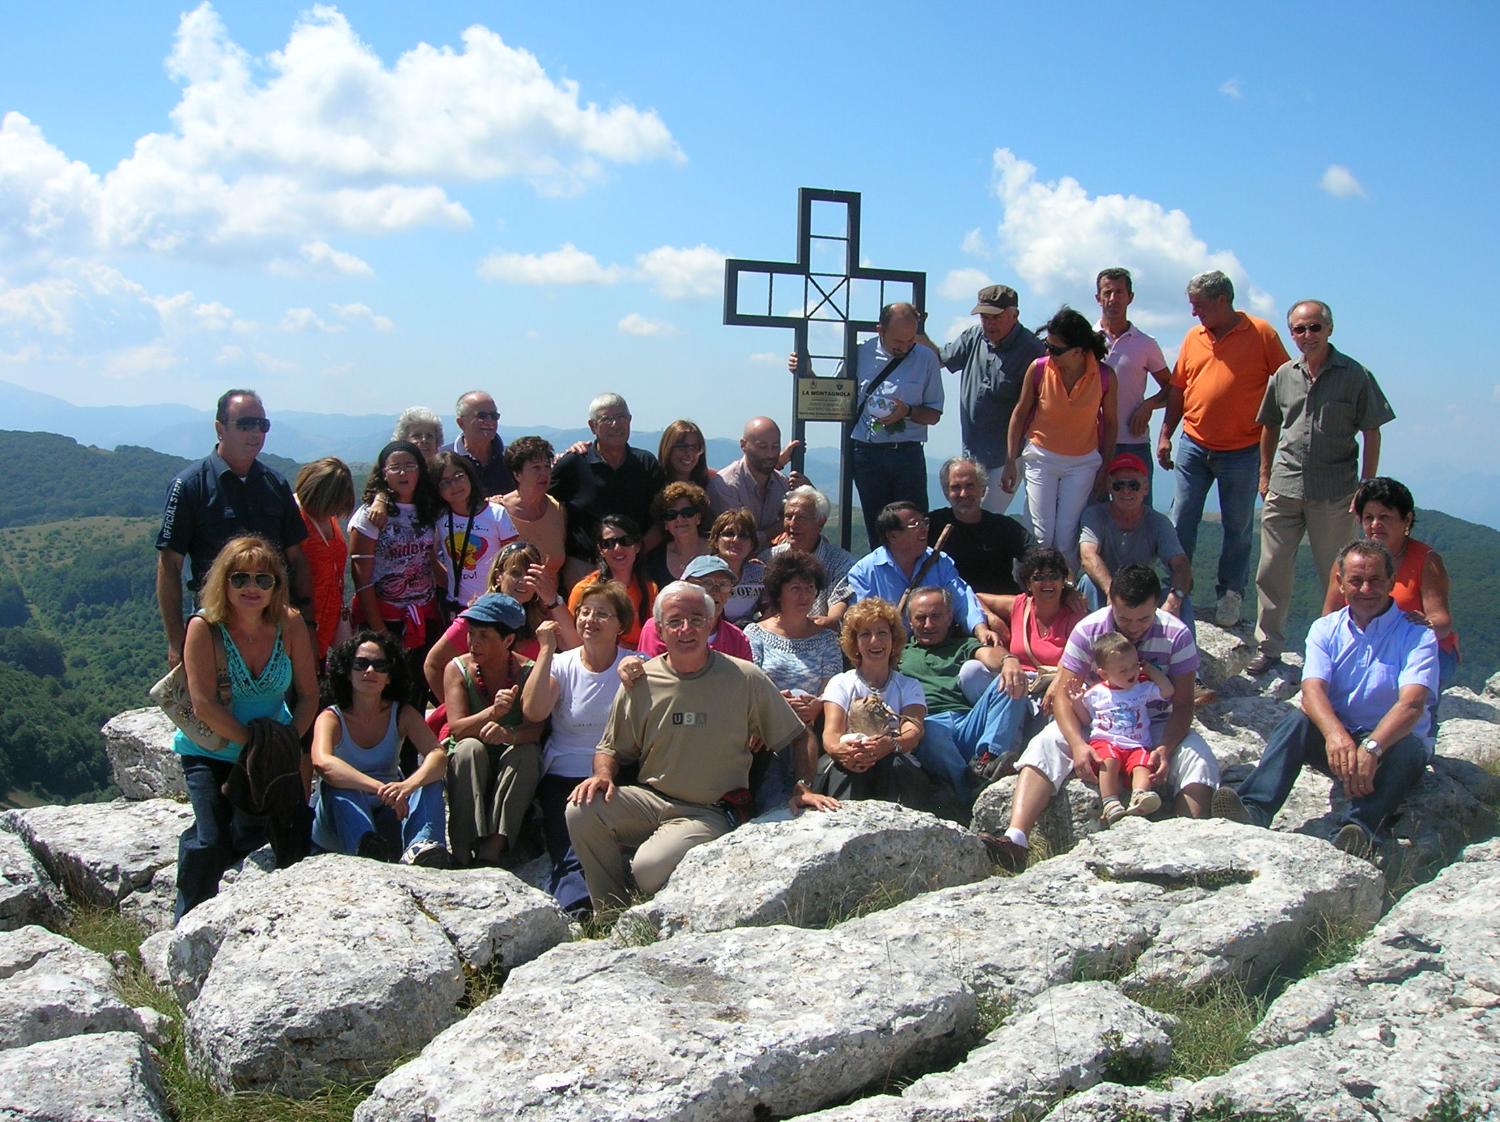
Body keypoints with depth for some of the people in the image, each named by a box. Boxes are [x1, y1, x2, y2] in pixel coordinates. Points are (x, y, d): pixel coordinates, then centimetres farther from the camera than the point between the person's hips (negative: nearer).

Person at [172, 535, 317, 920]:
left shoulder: (290, 624, -11)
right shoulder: (204, 627, -19)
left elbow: (309, 695, -4)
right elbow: (205, 705, -22)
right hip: (210, 751, -2)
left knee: (255, 837, -2)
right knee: (211, 841, -13)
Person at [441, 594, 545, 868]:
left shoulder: (528, 672, -7)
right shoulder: (458, 669, -5)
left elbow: (535, 729, -20)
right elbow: (457, 728, -17)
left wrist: (509, 734, -44)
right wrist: (493, 712, -37)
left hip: (514, 770, 0)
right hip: (467, 770, 0)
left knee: (527, 753, -31)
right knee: (470, 748, -31)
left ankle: (492, 851, -40)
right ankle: (463, 851, -40)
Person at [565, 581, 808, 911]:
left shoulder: (746, 679, -3)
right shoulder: (640, 683, 3)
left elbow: (794, 738, 4)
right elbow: (612, 747, 13)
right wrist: (603, 773, -9)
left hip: (710, 813, -3)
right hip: (649, 799, 3)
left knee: (649, 868, -30)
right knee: (582, 811, -23)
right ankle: (611, 918, -3)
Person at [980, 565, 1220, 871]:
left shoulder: (1176, 635, -11)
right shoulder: (1088, 630, -11)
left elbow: (1183, 704, -10)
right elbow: (1064, 691, -14)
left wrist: (1166, 748, -30)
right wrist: (1077, 743, -32)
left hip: (1156, 727, 1)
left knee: (1199, 759, -29)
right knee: (1044, 745, -27)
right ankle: (1015, 840, -44)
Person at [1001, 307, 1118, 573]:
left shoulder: (1105, 376, -12)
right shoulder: (1039, 368, -12)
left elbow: (1109, 423, 1)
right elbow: (1020, 414, 0)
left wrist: (1105, 470, 2)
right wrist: (1010, 462, 0)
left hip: (1083, 463, 0)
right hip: (1041, 458, 0)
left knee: (1067, 539, -3)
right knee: (1041, 537, -5)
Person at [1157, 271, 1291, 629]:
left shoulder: (1261, 334, -6)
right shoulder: (1193, 337, 7)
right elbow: (1178, 389, 13)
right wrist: (1165, 435, 8)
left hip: (1242, 451, -4)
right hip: (1193, 447, 4)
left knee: (1238, 527, 7)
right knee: (1181, 523, 5)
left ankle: (1231, 596, 19)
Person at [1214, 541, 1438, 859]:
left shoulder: (1417, 635, -7)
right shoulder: (1325, 629, 4)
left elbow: (1412, 703, -23)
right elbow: (1312, 691, -14)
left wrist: (1372, 748, -42)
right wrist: (1336, 734, -36)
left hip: (1392, 741, -2)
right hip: (1337, 740, 2)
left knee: (1407, 748, -35)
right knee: (1296, 721, -25)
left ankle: (1359, 832, -54)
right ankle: (1253, 812, -44)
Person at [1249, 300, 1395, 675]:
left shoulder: (1355, 376, -3)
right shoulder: (1283, 376, 7)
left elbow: (1372, 434, -2)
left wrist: (1367, 487, -6)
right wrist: (1265, 474, 16)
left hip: (1335, 494, -3)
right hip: (1284, 489, 3)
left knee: (1336, 578, 7)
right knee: (1271, 571, 5)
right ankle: (1268, 647, 16)